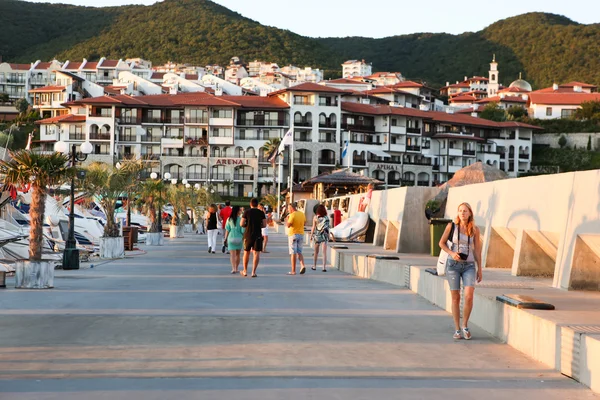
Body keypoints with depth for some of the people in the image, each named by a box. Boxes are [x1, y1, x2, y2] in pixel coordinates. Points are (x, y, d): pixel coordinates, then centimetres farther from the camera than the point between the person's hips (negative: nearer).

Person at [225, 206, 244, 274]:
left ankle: (233, 268, -19)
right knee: (238, 254, 15)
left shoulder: (229, 219, -2)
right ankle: (236, 268, 21)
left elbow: (227, 230, -1)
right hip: (239, 238, 0)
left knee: (232, 254, -4)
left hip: (231, 238, 0)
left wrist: (225, 238, 10)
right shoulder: (240, 219, -8)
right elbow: (242, 230, -8)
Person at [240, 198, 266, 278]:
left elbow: (242, 224, -8)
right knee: (256, 253, 0)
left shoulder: (247, 212, -3)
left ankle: (245, 271, 23)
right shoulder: (261, 213, 0)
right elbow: (264, 225, -2)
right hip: (258, 235, 0)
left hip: (248, 235, 0)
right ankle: (253, 272, -7)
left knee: (246, 252, 14)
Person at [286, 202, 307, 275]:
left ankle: (293, 271, 0)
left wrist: (287, 218, -4)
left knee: (293, 253, -1)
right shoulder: (302, 214, 6)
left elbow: (288, 225, -20)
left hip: (293, 234, -6)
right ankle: (302, 265, -7)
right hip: (301, 234, 6)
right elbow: (304, 222, 16)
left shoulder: (292, 215, -16)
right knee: (299, 252, 15)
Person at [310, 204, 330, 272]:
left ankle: (314, 266, 23)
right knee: (324, 252, -2)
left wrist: (311, 235, 5)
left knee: (316, 252, 15)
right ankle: (324, 267, -10)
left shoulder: (315, 217, -6)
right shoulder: (326, 217, -3)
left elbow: (313, 228, -6)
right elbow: (328, 227, -1)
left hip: (317, 236, 0)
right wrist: (328, 236, 9)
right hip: (324, 236, 0)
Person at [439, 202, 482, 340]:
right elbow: (442, 243, 4)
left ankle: (465, 325, 6)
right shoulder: (451, 226, -5)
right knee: (456, 298, 2)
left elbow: (477, 250, 5)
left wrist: (480, 269, 4)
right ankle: (457, 329, 14)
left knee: (469, 297, -15)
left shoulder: (475, 229, 0)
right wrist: (452, 254, -13)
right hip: (453, 264, -1)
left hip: (469, 266, 1)